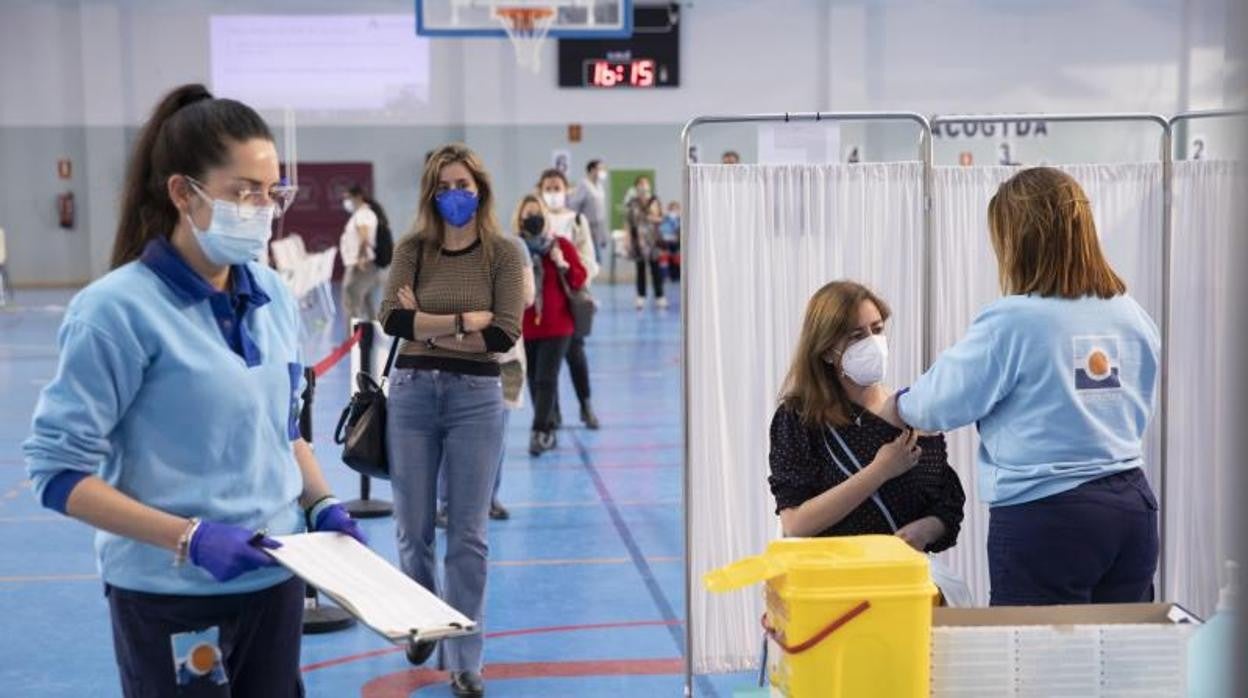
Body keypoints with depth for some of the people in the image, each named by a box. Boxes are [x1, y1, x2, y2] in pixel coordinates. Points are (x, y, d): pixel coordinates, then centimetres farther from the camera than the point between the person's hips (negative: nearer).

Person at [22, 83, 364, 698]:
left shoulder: (273, 296, 3)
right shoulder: (120, 308, -15)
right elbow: (56, 470, -15)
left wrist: (322, 504, 0)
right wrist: (189, 538, -22)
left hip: (276, 579, 6)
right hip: (172, 598, -6)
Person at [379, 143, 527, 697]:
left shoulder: (503, 254, -1)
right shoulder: (412, 249, 3)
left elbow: (504, 335, -11)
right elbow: (393, 320, -11)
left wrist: (426, 325, -9)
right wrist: (465, 320, -13)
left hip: (476, 397, -1)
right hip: (411, 392, 2)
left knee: (468, 535, 2)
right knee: (413, 529, 10)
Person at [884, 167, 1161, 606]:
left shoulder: (1012, 322, -14)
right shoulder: (1133, 317, 5)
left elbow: (942, 402, -4)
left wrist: (894, 406, 16)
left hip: (1045, 518, -6)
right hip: (1132, 505, 6)